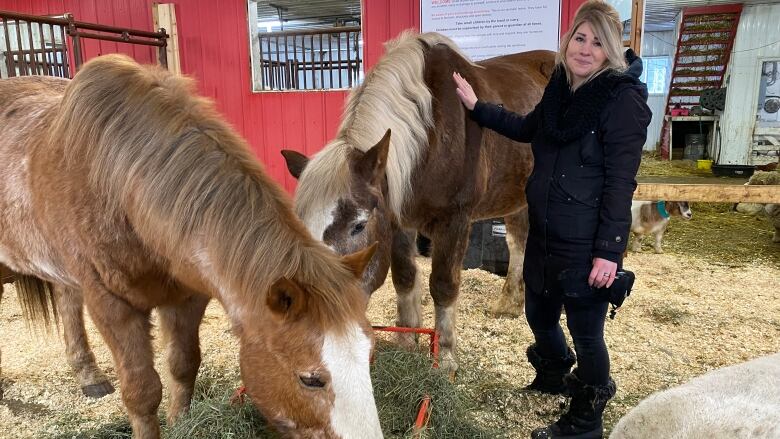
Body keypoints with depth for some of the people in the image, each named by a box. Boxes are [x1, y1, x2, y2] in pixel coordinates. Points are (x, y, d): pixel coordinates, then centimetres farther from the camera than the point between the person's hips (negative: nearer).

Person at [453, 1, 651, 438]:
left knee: (586, 333, 9)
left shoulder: (623, 99, -16)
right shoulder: (561, 88, 5)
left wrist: (608, 251, -20)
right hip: (544, 233, 8)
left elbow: (620, 183, -18)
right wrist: (477, 107, 19)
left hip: (586, 245, -8)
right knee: (539, 314, 25)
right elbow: (527, 128, 24)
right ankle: (555, 376, 55)